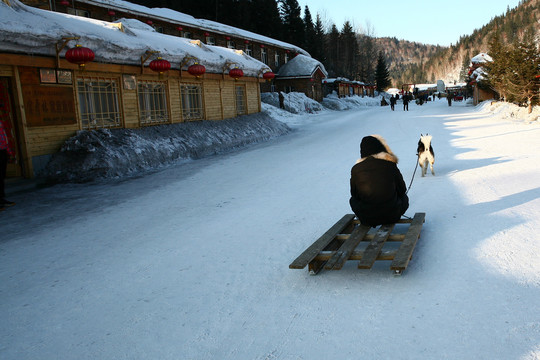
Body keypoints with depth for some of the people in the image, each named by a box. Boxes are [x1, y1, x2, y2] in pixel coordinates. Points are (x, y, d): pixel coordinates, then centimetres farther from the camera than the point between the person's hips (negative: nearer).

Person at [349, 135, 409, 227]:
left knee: (352, 200, 30)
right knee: (404, 198, 31)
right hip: (391, 215, 1)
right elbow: (402, 190, 3)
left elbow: (354, 194, 4)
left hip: (366, 218, 0)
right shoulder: (390, 165, -9)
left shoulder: (356, 169, -8)